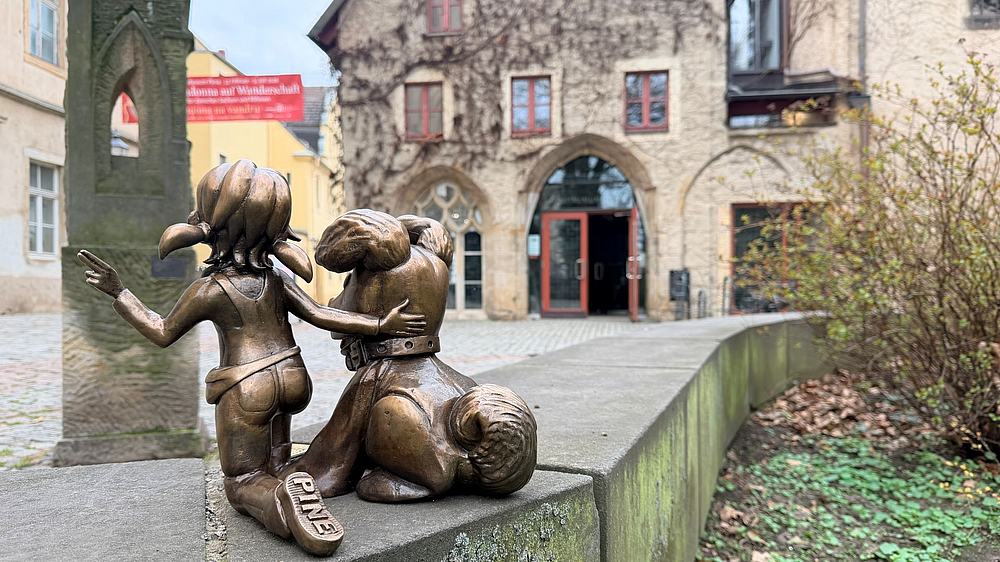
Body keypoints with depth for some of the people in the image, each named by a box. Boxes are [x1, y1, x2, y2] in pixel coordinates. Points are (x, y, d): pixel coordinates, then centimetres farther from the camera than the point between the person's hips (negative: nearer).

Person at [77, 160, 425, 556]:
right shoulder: (276, 280, -2)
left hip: (246, 392, -6)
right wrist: (381, 325, -7)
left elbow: (162, 333, -2)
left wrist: (117, 292, 2)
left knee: (242, 484, 7)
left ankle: (283, 500, -23)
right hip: (290, 379, 6)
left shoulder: (209, 290, -15)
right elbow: (319, 315, -8)